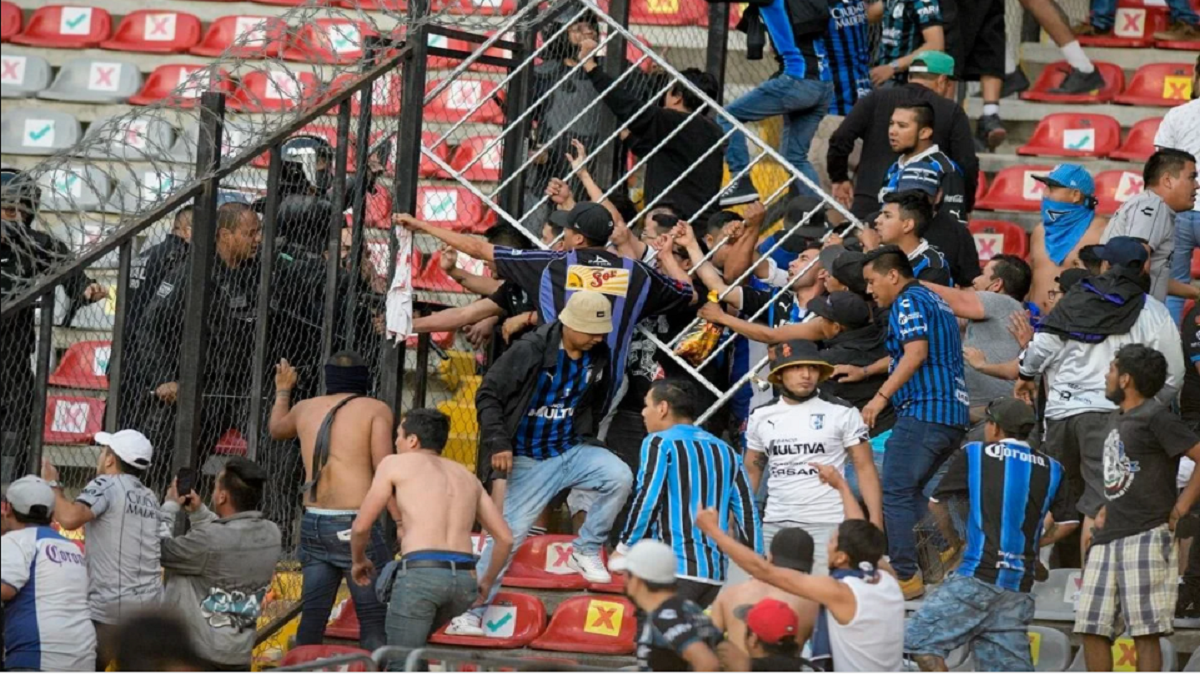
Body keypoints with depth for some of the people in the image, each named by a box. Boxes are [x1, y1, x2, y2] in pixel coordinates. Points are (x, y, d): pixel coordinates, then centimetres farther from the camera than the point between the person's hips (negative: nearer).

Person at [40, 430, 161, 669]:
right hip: (150, 604, 7)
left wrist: (53, 485, -8)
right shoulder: (149, 498, 15)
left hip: (110, 607, -7)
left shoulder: (106, 485, -6)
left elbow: (69, 518, -22)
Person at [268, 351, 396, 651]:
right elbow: (384, 469, -12)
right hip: (356, 523, -6)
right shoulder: (376, 410, -1)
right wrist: (400, 522, -15)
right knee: (374, 620, -5)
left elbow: (276, 429, 38)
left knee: (313, 616, 11)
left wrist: (282, 391, 56)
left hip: (313, 524, 6)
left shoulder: (306, 409, 15)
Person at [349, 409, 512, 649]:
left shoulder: (395, 464, 12)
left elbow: (361, 527, 10)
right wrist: (487, 582, 36)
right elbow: (505, 538, 22)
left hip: (420, 573, -6)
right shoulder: (467, 477, 25)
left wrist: (359, 561, 29)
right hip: (465, 579, 6)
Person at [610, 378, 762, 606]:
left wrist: (623, 550, -2)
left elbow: (647, 501, -11)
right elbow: (748, 514, 14)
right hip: (714, 571, 7)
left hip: (675, 569, -7)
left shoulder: (660, 443, 0)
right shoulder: (725, 451, 19)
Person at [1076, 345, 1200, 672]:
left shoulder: (1156, 417, -8)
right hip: (1108, 539, 9)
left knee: (1145, 631, -9)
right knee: (1093, 628, 4)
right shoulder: (1116, 419, 20)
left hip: (1146, 537, -9)